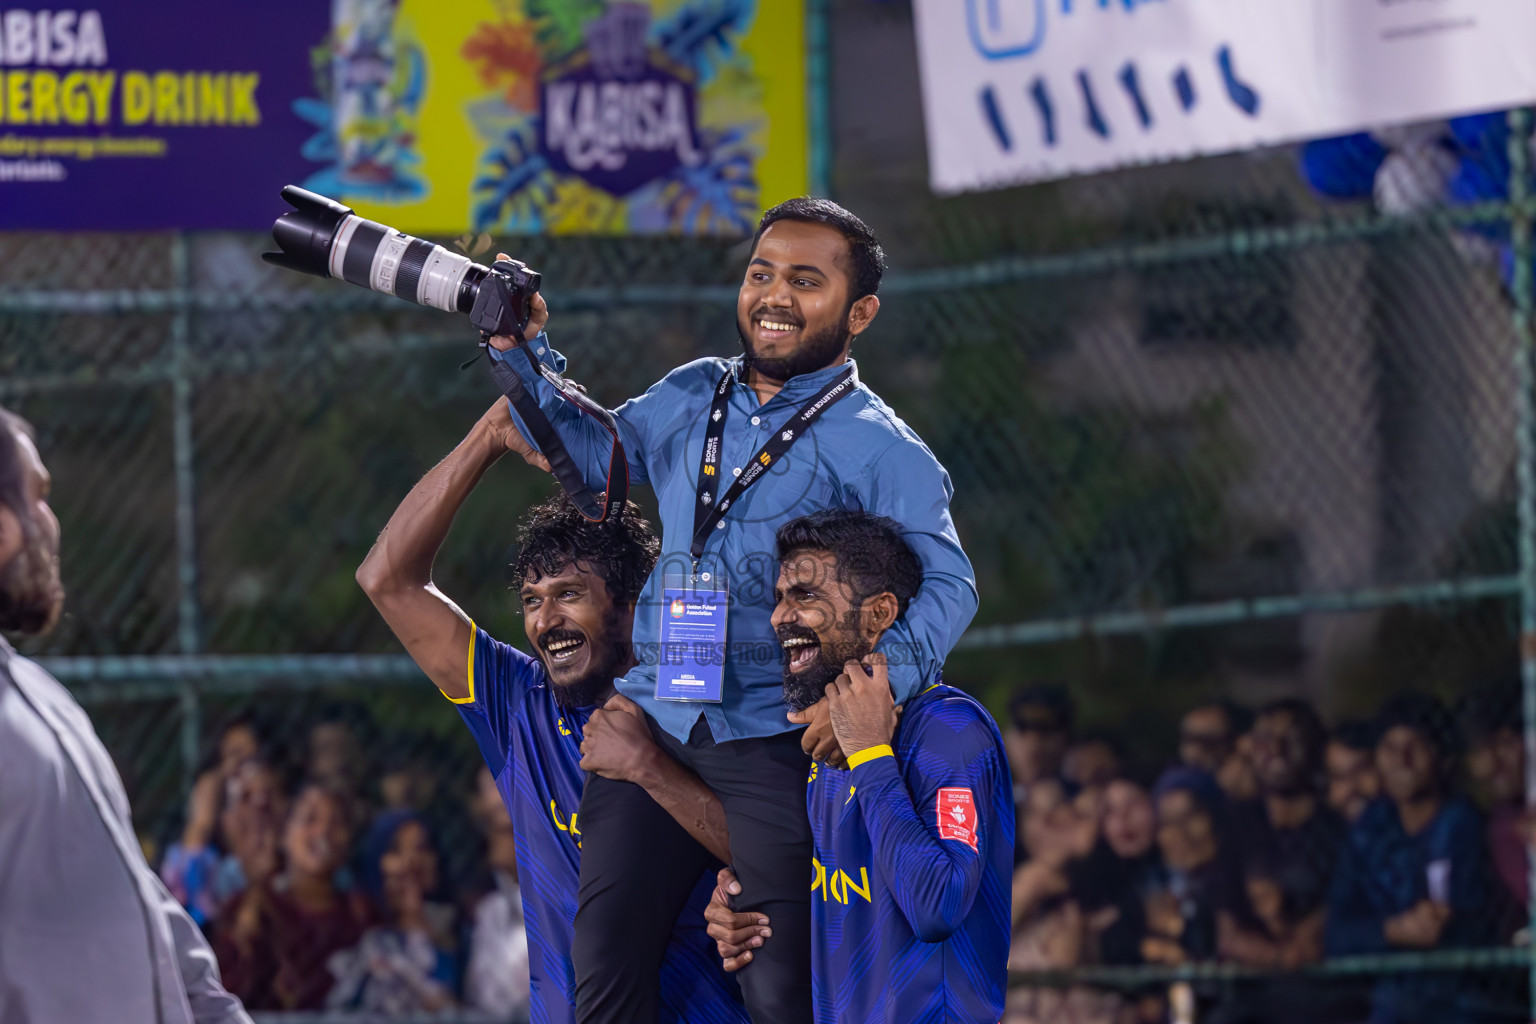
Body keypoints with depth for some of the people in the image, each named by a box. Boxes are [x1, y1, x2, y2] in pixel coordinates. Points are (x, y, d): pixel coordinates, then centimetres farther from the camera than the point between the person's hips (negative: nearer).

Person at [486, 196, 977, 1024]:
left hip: (773, 748, -5)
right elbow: (592, 452, 31)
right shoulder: (690, 398, 14)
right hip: (651, 723, 5)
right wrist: (523, 349, 19)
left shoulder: (880, 449, -3)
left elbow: (946, 583, -10)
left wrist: (877, 680, -27)